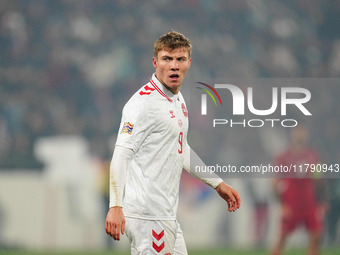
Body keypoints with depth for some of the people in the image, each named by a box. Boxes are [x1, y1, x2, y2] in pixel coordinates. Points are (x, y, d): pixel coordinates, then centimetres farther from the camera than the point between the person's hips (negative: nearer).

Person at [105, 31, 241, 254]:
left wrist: (218, 184, 30)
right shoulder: (144, 102, -14)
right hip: (147, 217, -10)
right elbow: (121, 154, -21)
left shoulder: (178, 99, 15)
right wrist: (115, 207, -29)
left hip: (166, 215, 10)